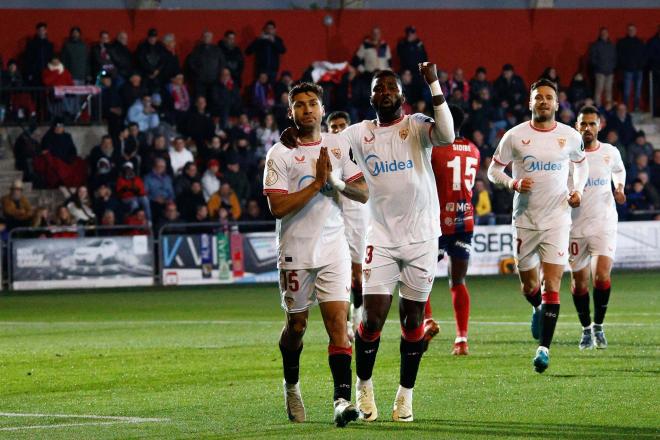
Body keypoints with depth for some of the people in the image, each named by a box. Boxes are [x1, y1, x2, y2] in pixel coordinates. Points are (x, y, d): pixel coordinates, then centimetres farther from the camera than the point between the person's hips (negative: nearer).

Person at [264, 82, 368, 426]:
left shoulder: (338, 146, 7)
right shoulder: (280, 154, -6)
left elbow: (363, 193, 7)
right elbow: (277, 207, -16)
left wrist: (335, 182, -12)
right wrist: (317, 183, -18)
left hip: (333, 249, 2)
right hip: (296, 252, -2)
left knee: (337, 322, -10)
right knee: (296, 325, 11)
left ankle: (342, 399, -18)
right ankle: (291, 387, 36)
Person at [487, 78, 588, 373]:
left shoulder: (570, 137, 2)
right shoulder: (515, 136, -2)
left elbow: (581, 162, 21)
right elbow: (493, 169, 5)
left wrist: (578, 190, 4)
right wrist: (513, 183, -15)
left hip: (557, 219, -1)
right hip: (525, 219, 1)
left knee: (551, 285, -11)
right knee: (529, 285, 12)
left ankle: (544, 347, -9)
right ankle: (539, 308, 47)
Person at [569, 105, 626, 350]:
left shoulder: (610, 153, 3)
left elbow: (619, 171, 26)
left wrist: (620, 188, 7)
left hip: (604, 224, 0)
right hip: (576, 226, 0)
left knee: (602, 276, -15)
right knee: (579, 281, 5)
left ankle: (598, 326, 4)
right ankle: (586, 329, 24)